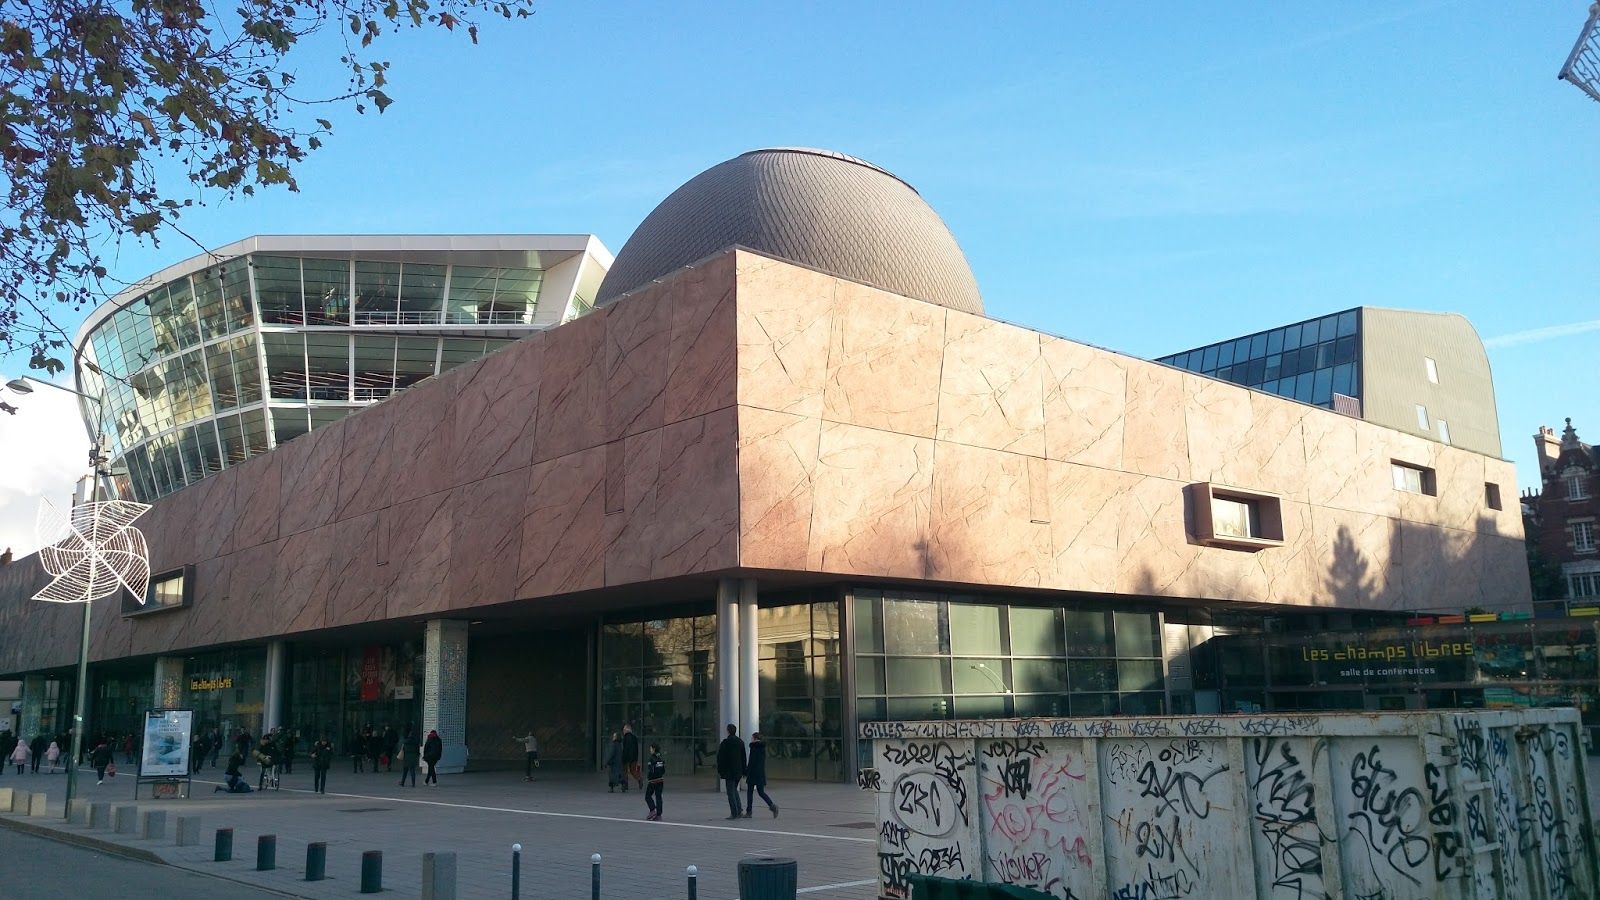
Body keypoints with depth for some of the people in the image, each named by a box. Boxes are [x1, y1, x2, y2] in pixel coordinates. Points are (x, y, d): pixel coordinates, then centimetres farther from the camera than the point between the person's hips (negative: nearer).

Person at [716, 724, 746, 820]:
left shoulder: (725, 742, -11)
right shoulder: (741, 742, 7)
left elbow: (720, 758, -10)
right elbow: (743, 758, 11)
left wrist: (719, 771, -3)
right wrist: (744, 771, 16)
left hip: (729, 771, -6)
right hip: (738, 771, 6)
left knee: (731, 792, 0)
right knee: (734, 789, 19)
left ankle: (734, 813, -1)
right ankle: (739, 810, 10)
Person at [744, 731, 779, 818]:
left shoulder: (754, 748, -12)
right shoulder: (763, 747, 10)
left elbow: (751, 762, -15)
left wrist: (745, 772, -9)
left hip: (753, 773, -7)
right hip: (761, 774, 7)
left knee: (749, 792, 4)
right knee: (761, 792, 9)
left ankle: (749, 811, 7)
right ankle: (772, 806, -9)